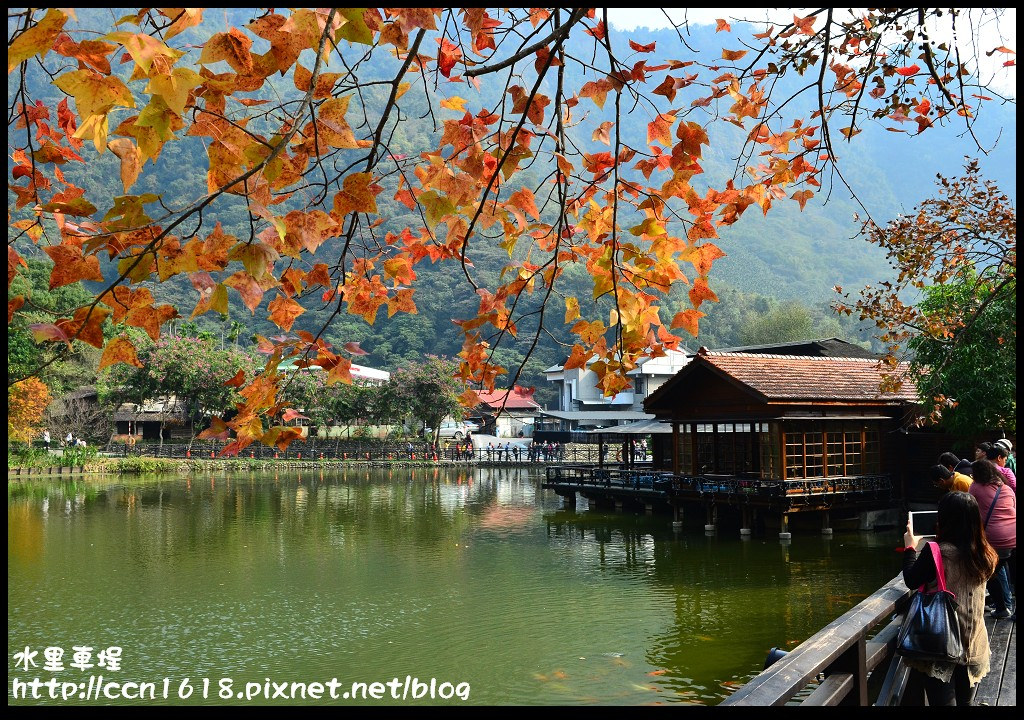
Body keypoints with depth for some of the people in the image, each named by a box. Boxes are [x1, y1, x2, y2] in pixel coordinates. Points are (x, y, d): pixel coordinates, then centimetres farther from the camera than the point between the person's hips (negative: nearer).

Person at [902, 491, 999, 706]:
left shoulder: (936, 553, -19)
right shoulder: (983, 555, -3)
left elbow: (911, 581, -7)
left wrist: (910, 548, 6)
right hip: (971, 646, 6)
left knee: (942, 698, -1)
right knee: (964, 699, 19)